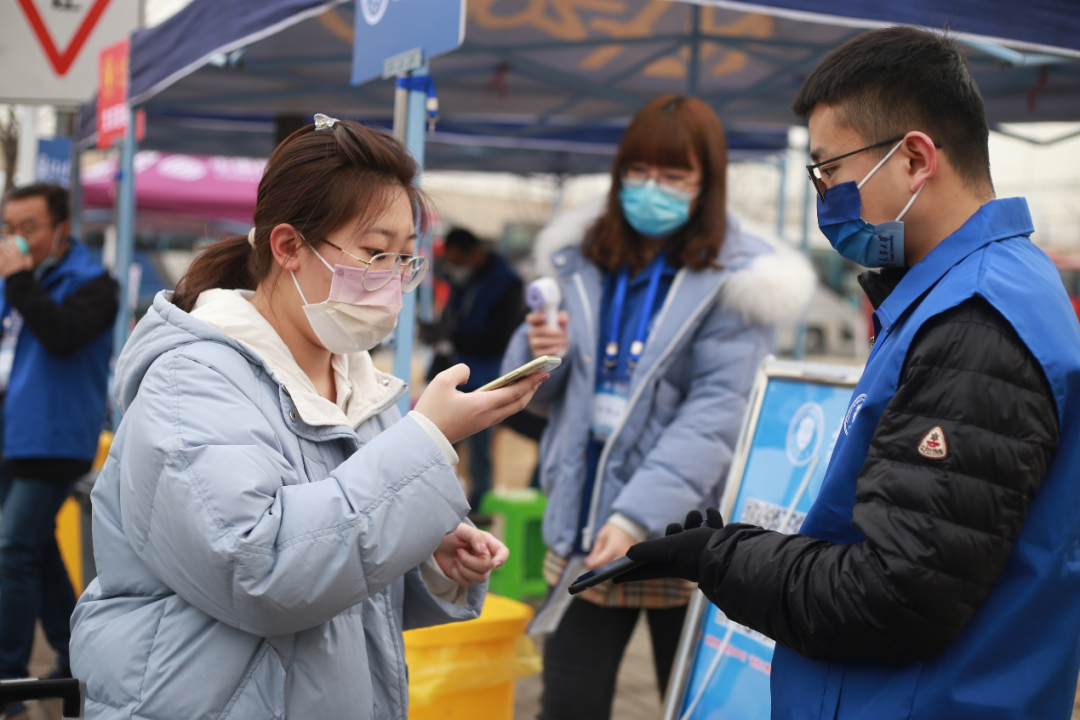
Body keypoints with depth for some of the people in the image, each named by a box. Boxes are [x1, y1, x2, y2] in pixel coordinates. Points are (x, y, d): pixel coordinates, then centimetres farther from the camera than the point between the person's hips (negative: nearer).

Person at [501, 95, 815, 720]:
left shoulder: (735, 278, -7)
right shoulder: (582, 260, 7)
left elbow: (716, 416, -15)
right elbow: (540, 397, 14)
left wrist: (637, 516, -24)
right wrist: (538, 352, -10)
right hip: (584, 529, 4)